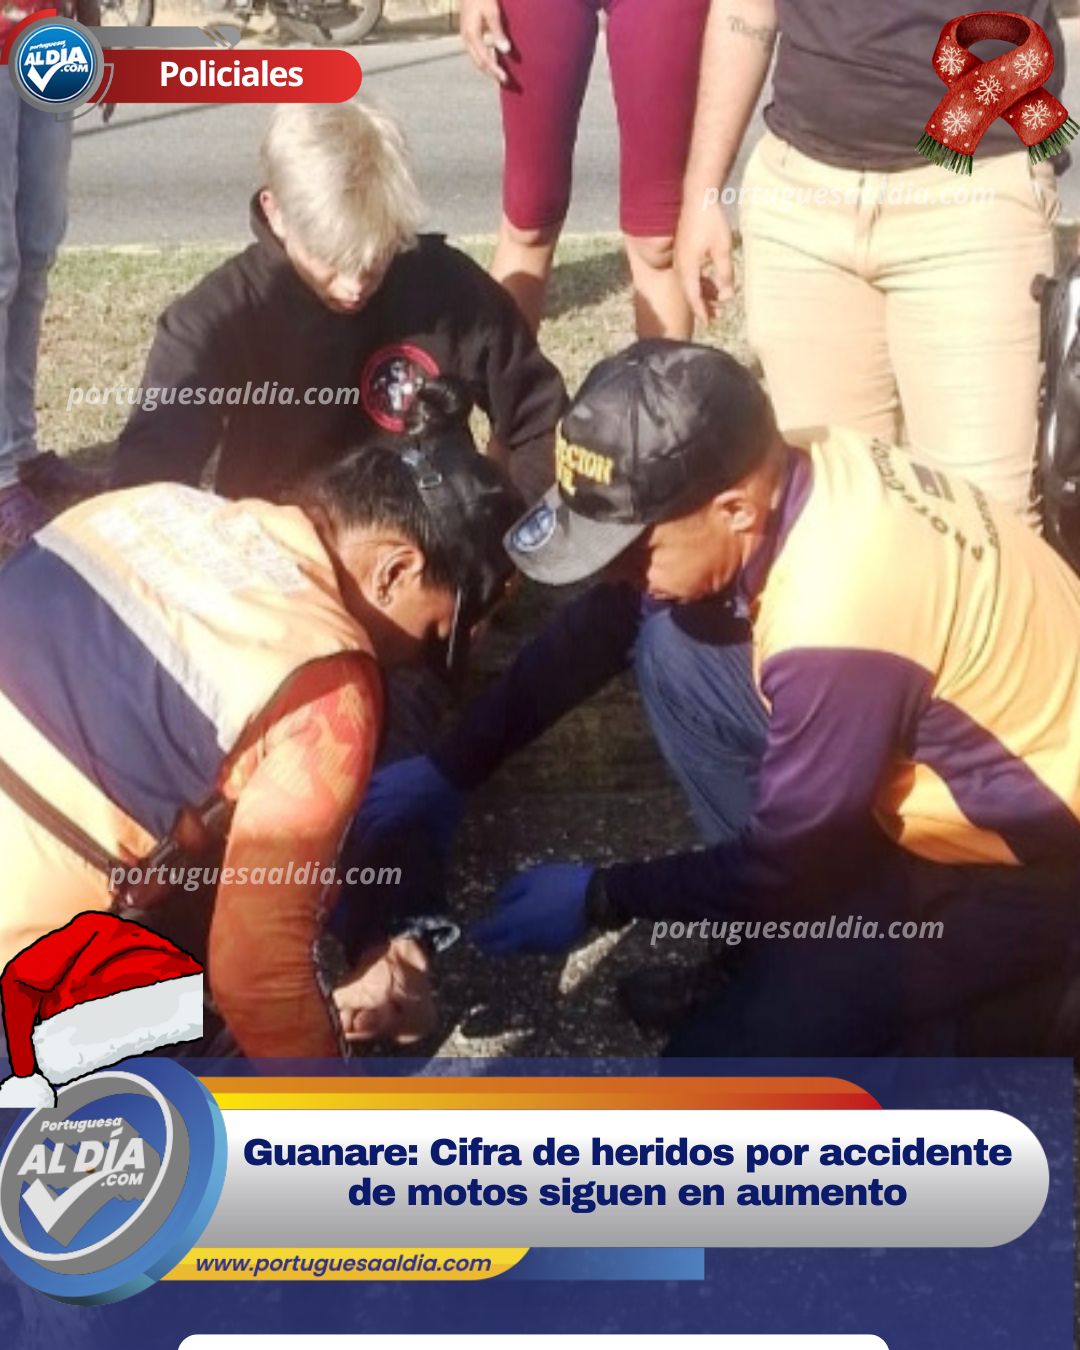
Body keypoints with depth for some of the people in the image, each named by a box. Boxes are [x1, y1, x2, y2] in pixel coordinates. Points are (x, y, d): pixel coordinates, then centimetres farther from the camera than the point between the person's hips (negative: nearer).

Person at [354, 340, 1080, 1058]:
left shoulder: (837, 623, -35)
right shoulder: (774, 476, -11)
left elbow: (784, 860, -20)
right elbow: (597, 630, 3)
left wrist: (601, 898, -7)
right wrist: (453, 765, 3)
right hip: (936, 775, 8)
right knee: (671, 644, -5)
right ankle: (798, 935, 7)